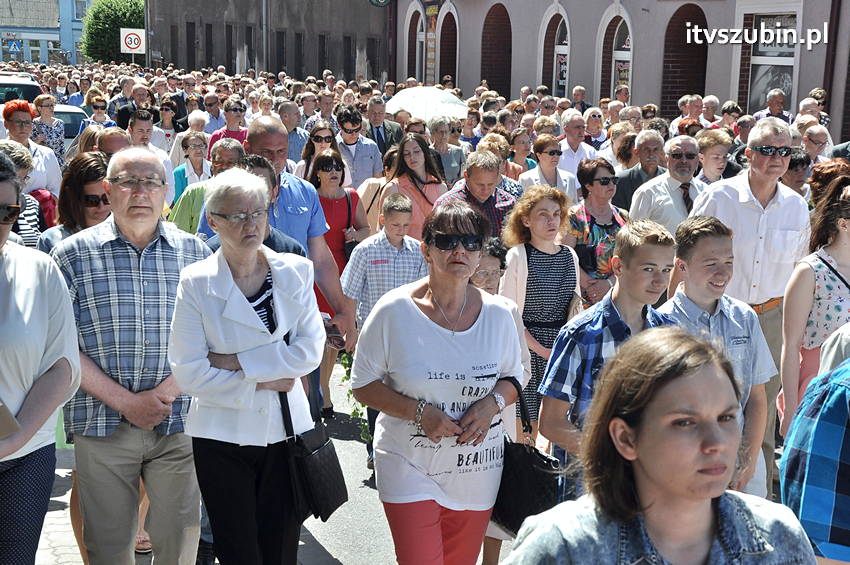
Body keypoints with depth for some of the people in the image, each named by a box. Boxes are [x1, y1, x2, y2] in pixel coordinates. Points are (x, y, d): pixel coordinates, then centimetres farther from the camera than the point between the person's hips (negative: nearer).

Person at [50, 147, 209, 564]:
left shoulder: (194, 252, 6)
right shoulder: (73, 255, 1)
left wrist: (166, 391, -12)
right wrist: (127, 403, -11)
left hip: (179, 421, 1)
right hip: (102, 423, -1)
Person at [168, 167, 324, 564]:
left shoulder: (295, 271, 1)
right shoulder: (196, 282, -6)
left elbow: (310, 350, -8)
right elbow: (188, 372, -11)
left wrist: (236, 362, -13)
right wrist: (262, 383, -12)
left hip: (286, 430, 2)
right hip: (223, 438, -2)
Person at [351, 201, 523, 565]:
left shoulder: (497, 314, -1)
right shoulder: (395, 310, -10)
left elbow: (513, 377, 12)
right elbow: (363, 385, -6)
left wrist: (492, 402, -11)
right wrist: (420, 412, -19)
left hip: (477, 474, 3)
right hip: (410, 469, -3)